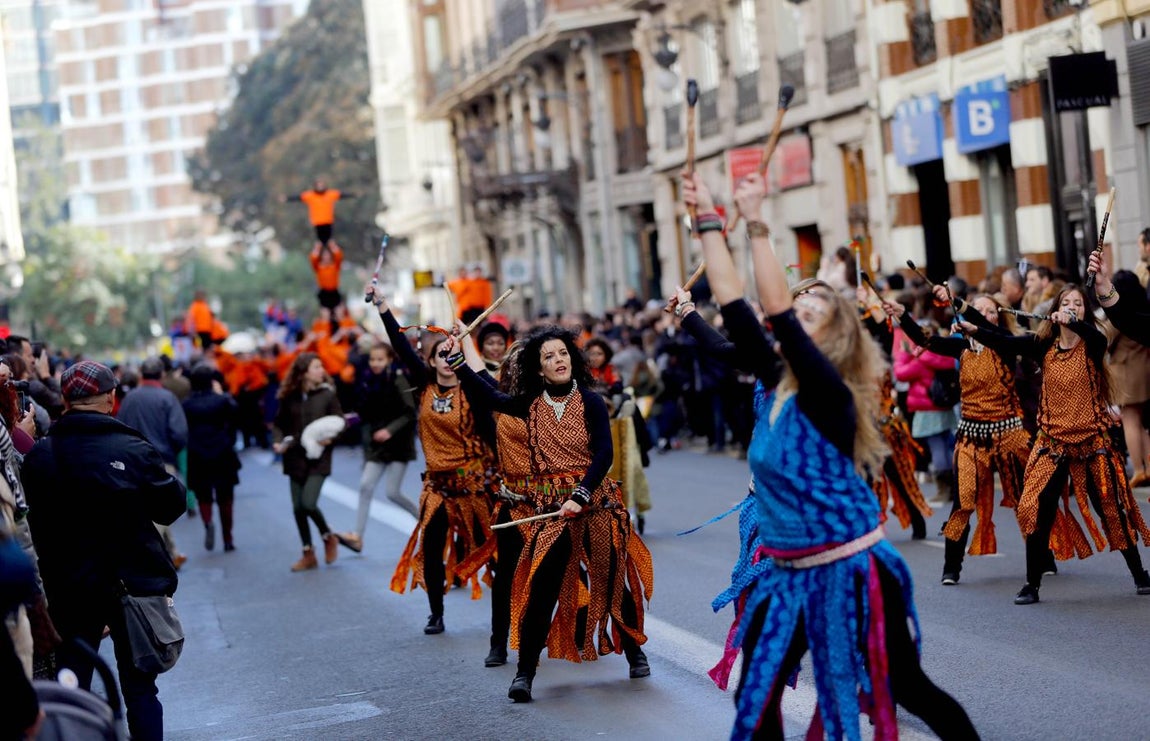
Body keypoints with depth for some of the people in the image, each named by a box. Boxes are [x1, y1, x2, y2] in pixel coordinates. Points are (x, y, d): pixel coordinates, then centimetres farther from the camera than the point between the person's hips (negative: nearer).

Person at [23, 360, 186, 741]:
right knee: (139, 688, 9)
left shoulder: (39, 455, -7)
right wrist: (169, 478, 14)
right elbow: (170, 506, -5)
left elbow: (33, 522, -2)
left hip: (68, 588, 2)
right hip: (133, 583, -2)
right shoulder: (134, 450, -14)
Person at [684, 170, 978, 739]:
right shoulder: (776, 387, 2)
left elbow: (777, 311, -27)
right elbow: (732, 304, 1)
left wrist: (755, 222, -25)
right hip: (789, 575, 7)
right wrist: (707, 220, -1)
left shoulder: (830, 397, -17)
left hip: (851, 573, -7)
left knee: (906, 691, 5)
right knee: (755, 695, 6)